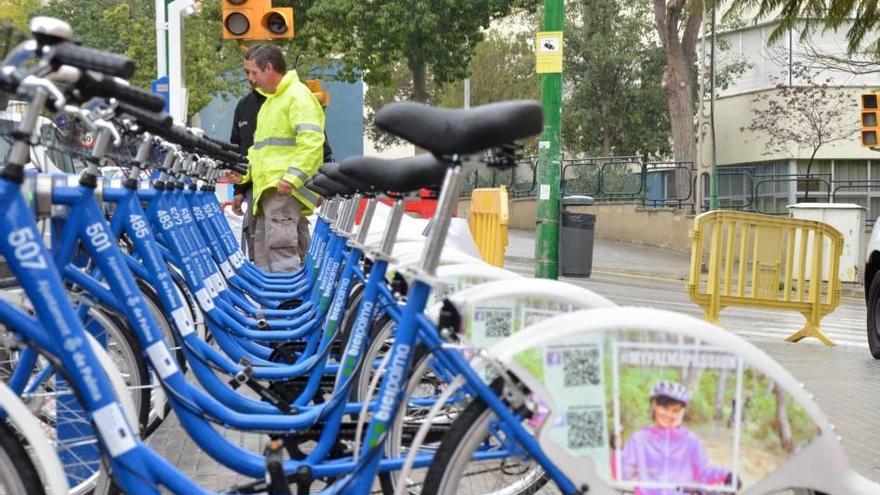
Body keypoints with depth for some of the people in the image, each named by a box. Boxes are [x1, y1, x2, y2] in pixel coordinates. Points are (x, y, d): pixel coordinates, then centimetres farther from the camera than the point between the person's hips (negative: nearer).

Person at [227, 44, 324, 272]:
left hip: (285, 189, -10)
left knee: (280, 248, -21)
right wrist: (245, 174, 17)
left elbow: (311, 141, -18)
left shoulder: (298, 96, -5)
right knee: (263, 259, 8)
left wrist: (292, 177, -25)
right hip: (267, 190, 10)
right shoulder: (270, 100, 27)